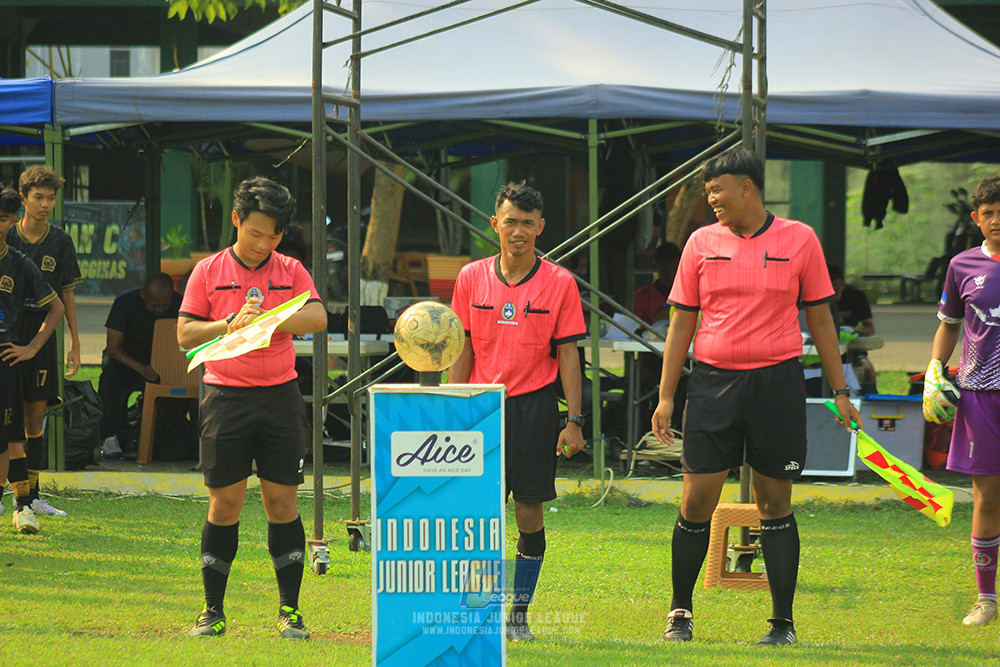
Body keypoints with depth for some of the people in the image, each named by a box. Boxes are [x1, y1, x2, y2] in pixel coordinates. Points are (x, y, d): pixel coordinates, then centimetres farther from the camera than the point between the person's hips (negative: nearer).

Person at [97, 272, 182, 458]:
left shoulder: (178, 304, -13)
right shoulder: (125, 302, -20)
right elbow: (113, 347, -20)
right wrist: (140, 368, -36)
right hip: (125, 358, -2)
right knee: (111, 375, -37)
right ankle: (109, 437, -33)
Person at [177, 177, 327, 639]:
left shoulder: (290, 271, 8)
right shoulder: (208, 271, 4)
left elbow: (317, 317, -7)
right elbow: (185, 333, 0)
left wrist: (267, 317, -21)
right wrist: (230, 326, -16)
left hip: (280, 396, 1)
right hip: (226, 396, -1)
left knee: (282, 501, 2)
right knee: (225, 503, 0)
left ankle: (289, 610, 8)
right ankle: (212, 611, 8)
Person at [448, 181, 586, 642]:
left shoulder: (559, 283, 0)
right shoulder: (472, 278, 5)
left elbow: (568, 356, 1)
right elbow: (463, 351, 8)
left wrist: (574, 421, -4)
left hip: (534, 406, -1)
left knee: (530, 514, 0)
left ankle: (520, 613, 8)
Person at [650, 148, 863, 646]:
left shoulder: (799, 240, 2)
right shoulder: (702, 242, 6)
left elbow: (820, 320, 8)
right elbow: (681, 323, 9)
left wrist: (839, 391, 5)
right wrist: (666, 396, 4)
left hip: (777, 381, -1)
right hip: (713, 381, 1)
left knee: (775, 504, 2)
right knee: (697, 500, -2)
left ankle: (783, 623, 9)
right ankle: (680, 613, 13)